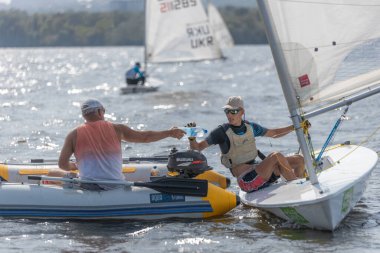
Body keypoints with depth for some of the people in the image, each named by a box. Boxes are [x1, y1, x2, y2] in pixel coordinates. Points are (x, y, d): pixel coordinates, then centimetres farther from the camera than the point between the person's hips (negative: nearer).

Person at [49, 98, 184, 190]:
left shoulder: (74, 135, 4)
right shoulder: (116, 129, 8)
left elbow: (62, 164, -1)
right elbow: (145, 137, 18)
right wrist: (170, 133, 33)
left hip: (87, 187, -1)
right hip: (116, 186, 1)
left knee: (53, 175, 14)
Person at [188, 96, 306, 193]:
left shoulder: (250, 127, 8)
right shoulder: (222, 132, -9)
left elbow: (274, 134, 23)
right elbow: (198, 147, -9)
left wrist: (294, 127, 15)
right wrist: (192, 138, -30)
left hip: (259, 169, 7)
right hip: (248, 182, -7)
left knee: (299, 159, 1)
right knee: (276, 156, -28)